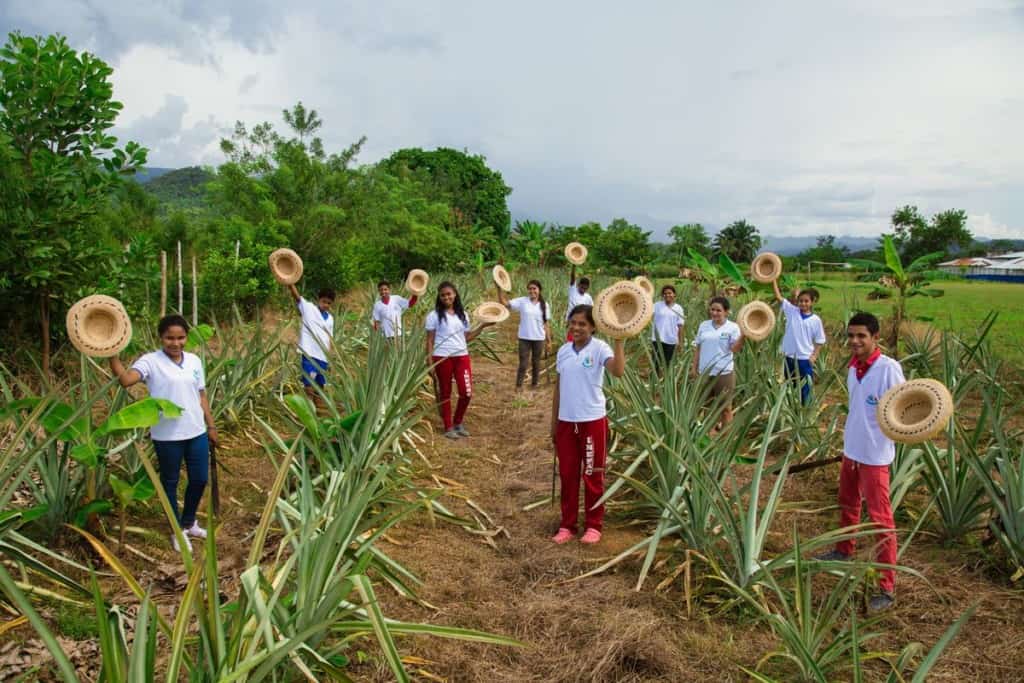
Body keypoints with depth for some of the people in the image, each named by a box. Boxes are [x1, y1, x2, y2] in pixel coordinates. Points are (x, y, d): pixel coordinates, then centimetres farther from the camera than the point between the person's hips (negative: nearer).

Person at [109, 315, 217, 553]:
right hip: (167, 435, -4)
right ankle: (178, 530, 30)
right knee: (170, 482, 12)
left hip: (196, 432, 5)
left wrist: (211, 426, 12)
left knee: (200, 479, 15)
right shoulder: (151, 361, -10)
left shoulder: (194, 360, 4)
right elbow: (125, 379, -29)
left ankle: (188, 522, 40)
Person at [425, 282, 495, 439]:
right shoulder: (434, 316, -2)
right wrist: (430, 363, -8)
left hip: (462, 356, 4)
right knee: (445, 393, 6)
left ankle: (458, 422, 21)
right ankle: (448, 427, 19)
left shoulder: (463, 314, 10)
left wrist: (482, 326, 5)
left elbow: (466, 338, 13)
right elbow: (430, 341, -2)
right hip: (442, 358, -4)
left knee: (467, 393, -1)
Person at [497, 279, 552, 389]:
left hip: (539, 339, 2)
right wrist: (499, 288, -26)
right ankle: (518, 386, 15)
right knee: (523, 364, 3)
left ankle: (534, 385, 29)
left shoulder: (544, 305, 0)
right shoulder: (522, 301, -5)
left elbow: (546, 324, 4)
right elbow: (504, 303, -13)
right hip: (524, 338, -2)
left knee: (536, 363, 14)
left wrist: (549, 341, 3)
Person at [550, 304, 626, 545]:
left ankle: (593, 526, 20)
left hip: (593, 421, -5)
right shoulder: (563, 351, 6)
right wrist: (554, 423, 13)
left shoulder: (599, 348, -9)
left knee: (593, 476, 7)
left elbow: (618, 371, -30)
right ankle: (567, 525, 22)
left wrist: (619, 340, -34)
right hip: (566, 421, 5)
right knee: (567, 475, 11)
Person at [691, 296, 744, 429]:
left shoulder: (732, 327, -5)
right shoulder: (704, 326, 7)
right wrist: (694, 369, 9)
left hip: (724, 373, -4)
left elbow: (735, 349, -14)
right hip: (704, 373, 4)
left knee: (725, 408, 5)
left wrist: (743, 335, -28)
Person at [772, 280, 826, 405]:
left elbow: (819, 341, 2)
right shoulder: (792, 312, -1)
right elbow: (778, 296, -7)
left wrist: (814, 356, -9)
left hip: (805, 359, -2)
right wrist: (774, 279, -13)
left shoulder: (816, 320, -4)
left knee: (805, 390, 8)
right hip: (790, 358, 2)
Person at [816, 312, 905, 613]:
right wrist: (851, 441, 16)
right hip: (851, 449, 8)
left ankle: (887, 588, 7)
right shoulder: (853, 366, 2)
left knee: (881, 520, -2)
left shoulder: (889, 368, -19)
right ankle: (844, 551, 48)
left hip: (875, 455, -8)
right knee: (847, 505, 25)